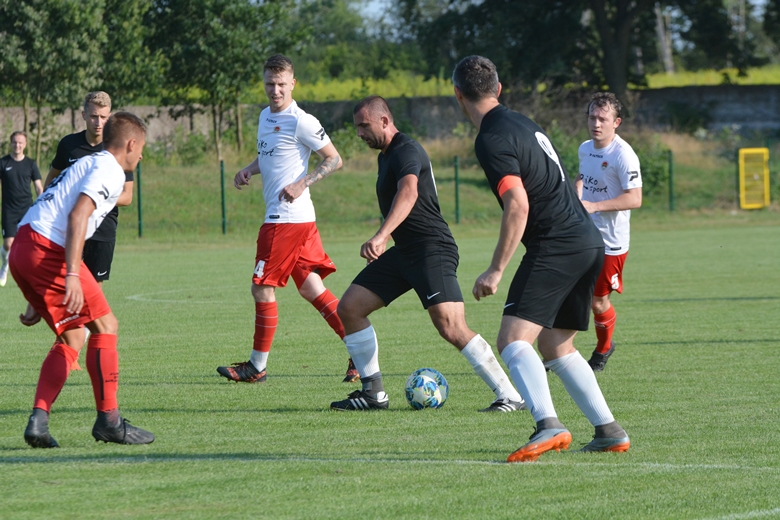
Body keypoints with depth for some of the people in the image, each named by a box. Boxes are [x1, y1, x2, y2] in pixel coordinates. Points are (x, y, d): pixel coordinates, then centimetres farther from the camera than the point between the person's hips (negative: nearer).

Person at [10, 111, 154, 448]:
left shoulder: (85, 165, 29)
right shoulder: (109, 170, -2)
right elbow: (78, 216, -17)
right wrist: (72, 274, -25)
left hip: (21, 249, 10)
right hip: (47, 251, -10)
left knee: (72, 337, 14)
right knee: (105, 325, -2)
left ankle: (38, 421, 3)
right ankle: (108, 420, -1)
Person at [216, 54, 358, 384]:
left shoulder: (300, 122, -12)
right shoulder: (266, 116, 15)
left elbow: (334, 160, -10)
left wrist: (302, 184, -19)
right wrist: (248, 171, 10)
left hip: (287, 218, -9)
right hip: (291, 219, 9)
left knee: (262, 289, -3)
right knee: (310, 288, 8)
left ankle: (257, 367, 7)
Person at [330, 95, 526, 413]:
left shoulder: (406, 152, -15)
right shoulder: (385, 156, 17)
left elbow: (408, 193, -36)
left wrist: (380, 236, -48)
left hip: (432, 250, -10)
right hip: (404, 252, 10)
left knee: (452, 329, -21)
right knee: (349, 308, 3)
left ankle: (509, 396, -15)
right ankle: (373, 394, 9)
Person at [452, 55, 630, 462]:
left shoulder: (492, 141, -11)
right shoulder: (521, 123, 17)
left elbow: (518, 205, -21)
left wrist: (496, 270, -19)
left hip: (556, 246, -9)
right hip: (588, 241, 9)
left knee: (513, 339, -17)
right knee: (555, 347, 19)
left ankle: (548, 426, -35)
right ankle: (609, 431, 17)